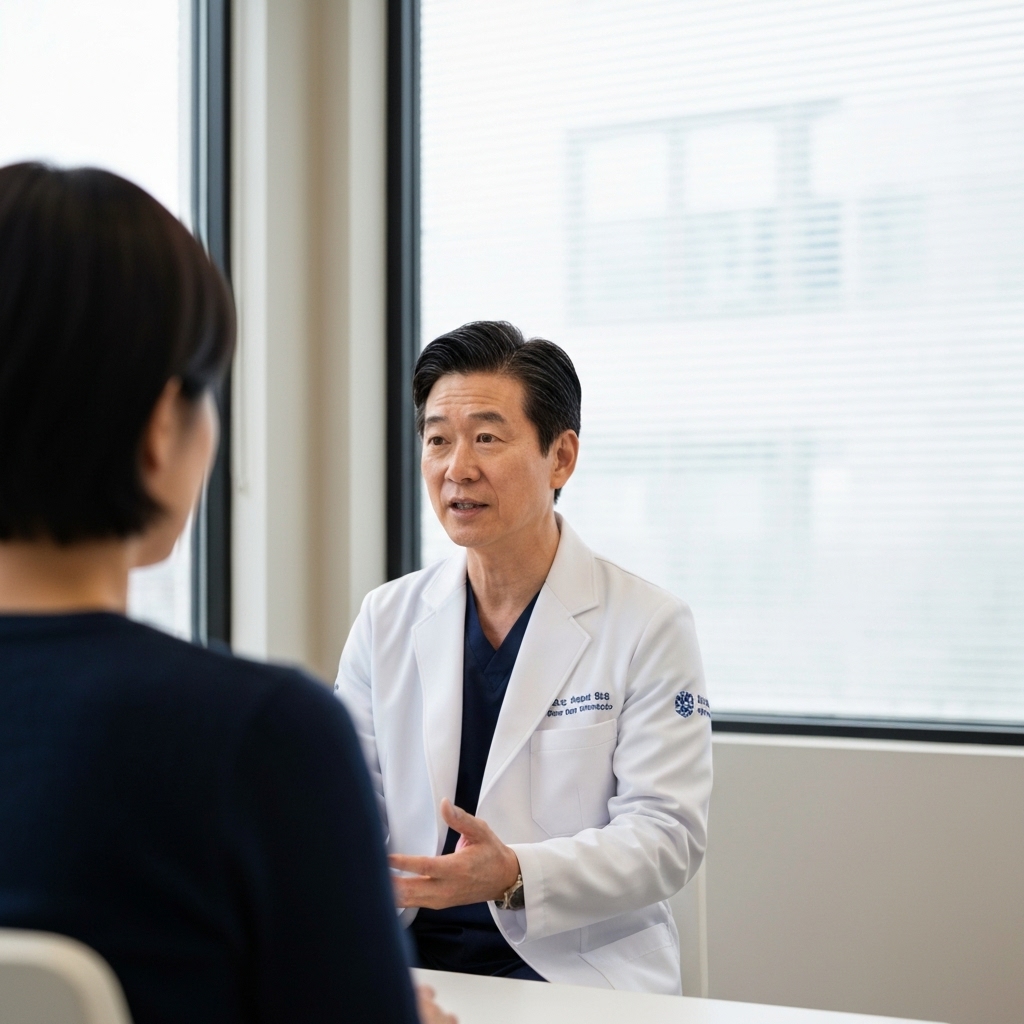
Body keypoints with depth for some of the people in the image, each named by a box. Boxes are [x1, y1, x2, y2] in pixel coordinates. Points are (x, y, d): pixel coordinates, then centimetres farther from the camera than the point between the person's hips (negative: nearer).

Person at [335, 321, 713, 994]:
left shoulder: (649, 627, -1)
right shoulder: (387, 620, 11)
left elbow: (667, 832, -7)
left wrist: (515, 875, -23)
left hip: (576, 968, -3)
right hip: (412, 969, 4)